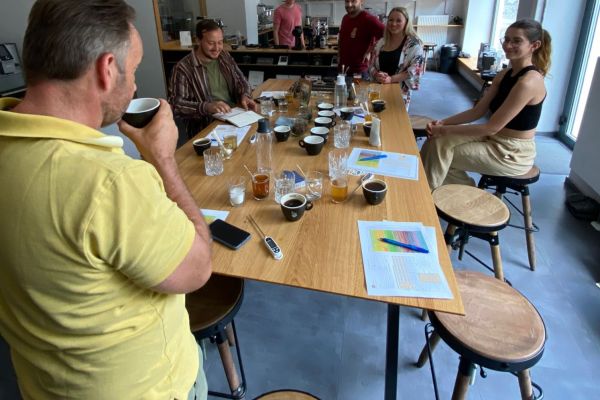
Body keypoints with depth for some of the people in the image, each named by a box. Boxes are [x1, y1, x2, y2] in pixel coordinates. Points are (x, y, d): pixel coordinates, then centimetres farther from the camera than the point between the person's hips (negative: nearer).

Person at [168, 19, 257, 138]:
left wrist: (245, 96, -6)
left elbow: (241, 80, 18)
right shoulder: (183, 68, -9)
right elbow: (175, 105, -15)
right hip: (205, 127, -6)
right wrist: (206, 107, -30)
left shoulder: (225, 57, 11)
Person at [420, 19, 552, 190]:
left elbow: (492, 127, -24)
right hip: (495, 140, 8)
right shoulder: (505, 74, 5)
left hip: (512, 154, -8)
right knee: (438, 140, -4)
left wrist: (446, 130, -20)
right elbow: (478, 111, 4)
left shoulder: (529, 82, -23)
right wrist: (443, 123, -9)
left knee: (441, 150, -11)